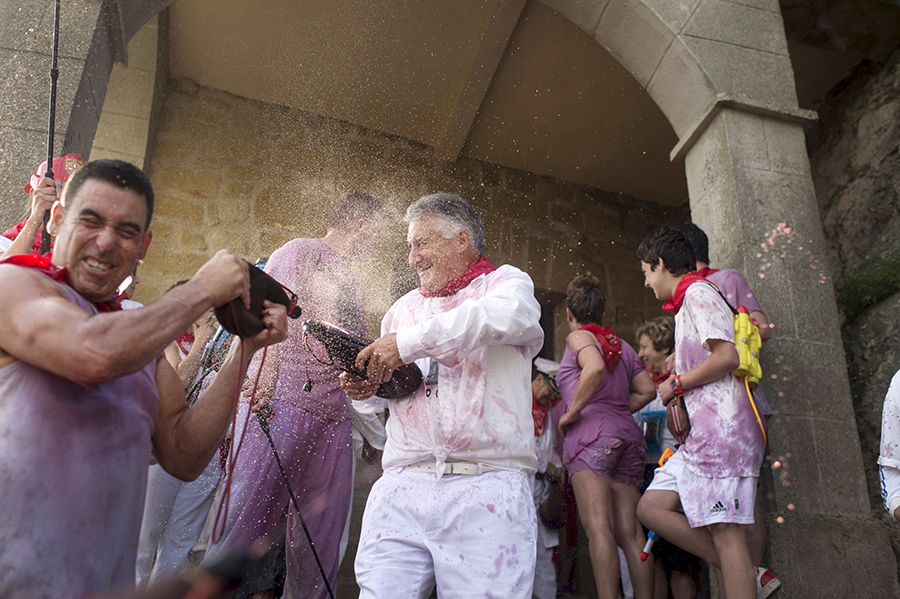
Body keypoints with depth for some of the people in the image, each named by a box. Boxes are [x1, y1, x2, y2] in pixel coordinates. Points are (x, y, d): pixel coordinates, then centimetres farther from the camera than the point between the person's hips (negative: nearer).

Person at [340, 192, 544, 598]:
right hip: (402, 487, 4)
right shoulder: (403, 308, 25)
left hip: (486, 488, -4)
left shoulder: (506, 282, 9)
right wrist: (368, 386, 7)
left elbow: (506, 315, -17)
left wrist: (409, 342, -16)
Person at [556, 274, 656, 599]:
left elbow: (595, 367, -18)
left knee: (599, 529, -13)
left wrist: (572, 412, -11)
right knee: (631, 532, 5)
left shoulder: (579, 337, 3)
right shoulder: (622, 345, 23)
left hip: (591, 430, -7)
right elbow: (647, 390, 18)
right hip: (628, 431, 7)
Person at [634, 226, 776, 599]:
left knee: (725, 530, -10)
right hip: (703, 432, 10)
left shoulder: (698, 292, -6)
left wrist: (677, 383, -7)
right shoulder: (687, 303, 24)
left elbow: (727, 356, -18)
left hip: (723, 428, -10)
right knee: (651, 506, 4)